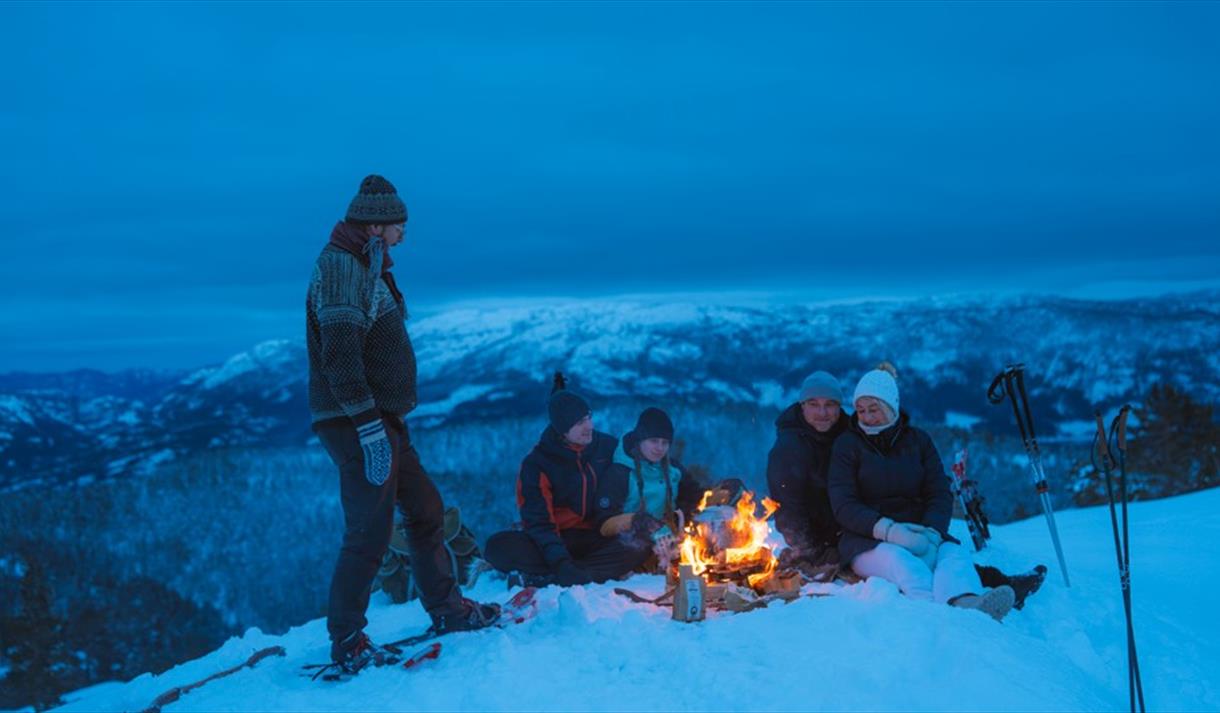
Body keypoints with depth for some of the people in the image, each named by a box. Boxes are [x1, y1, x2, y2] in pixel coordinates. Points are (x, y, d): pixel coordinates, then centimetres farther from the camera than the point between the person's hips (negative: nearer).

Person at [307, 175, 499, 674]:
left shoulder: (365, 269, 20)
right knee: (370, 529, -9)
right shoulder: (340, 267, -13)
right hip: (357, 422, -11)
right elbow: (339, 353, -23)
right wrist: (367, 423, -28)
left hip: (382, 419, 11)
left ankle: (447, 610, 28)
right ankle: (346, 643, -1)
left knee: (425, 510, 16)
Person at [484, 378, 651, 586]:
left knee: (640, 548, -31)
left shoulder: (609, 447, 1)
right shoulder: (537, 464, -9)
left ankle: (541, 578, -33)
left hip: (597, 538, 2)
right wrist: (561, 562, -30)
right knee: (498, 547, -29)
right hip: (555, 539, -2)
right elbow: (539, 522, -15)